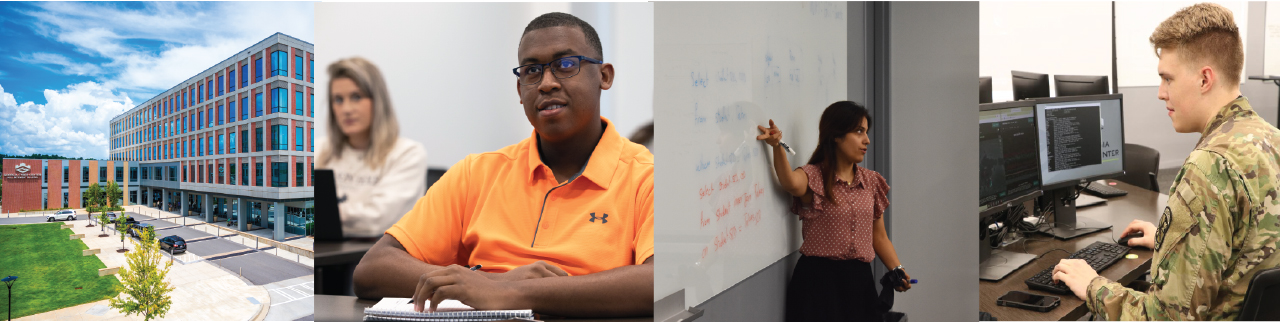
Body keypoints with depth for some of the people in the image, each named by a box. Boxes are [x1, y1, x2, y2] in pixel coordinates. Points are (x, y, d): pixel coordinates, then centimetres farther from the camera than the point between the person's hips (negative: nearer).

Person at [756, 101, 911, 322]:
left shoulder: (871, 182, 13)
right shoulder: (814, 177, -5)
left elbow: (878, 236, 16)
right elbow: (792, 183, -31)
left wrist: (897, 270, 2)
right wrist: (777, 146, -46)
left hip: (860, 279, 5)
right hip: (819, 278, -5)